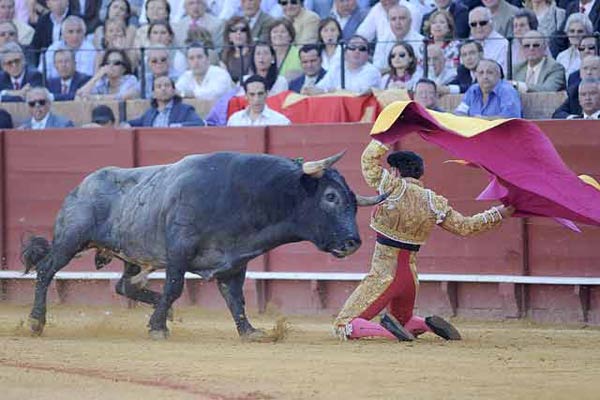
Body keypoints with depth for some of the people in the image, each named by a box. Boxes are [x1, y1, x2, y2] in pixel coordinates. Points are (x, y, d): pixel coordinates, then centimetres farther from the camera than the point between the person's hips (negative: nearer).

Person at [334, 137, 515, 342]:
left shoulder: (392, 187, -12)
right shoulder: (434, 203, 1)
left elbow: (369, 159, 2)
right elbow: (464, 227, 9)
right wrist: (497, 214, 20)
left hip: (384, 275, -6)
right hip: (410, 276, 6)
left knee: (345, 326, -4)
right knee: (402, 319, 31)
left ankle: (389, 329, -25)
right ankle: (428, 325, 1)